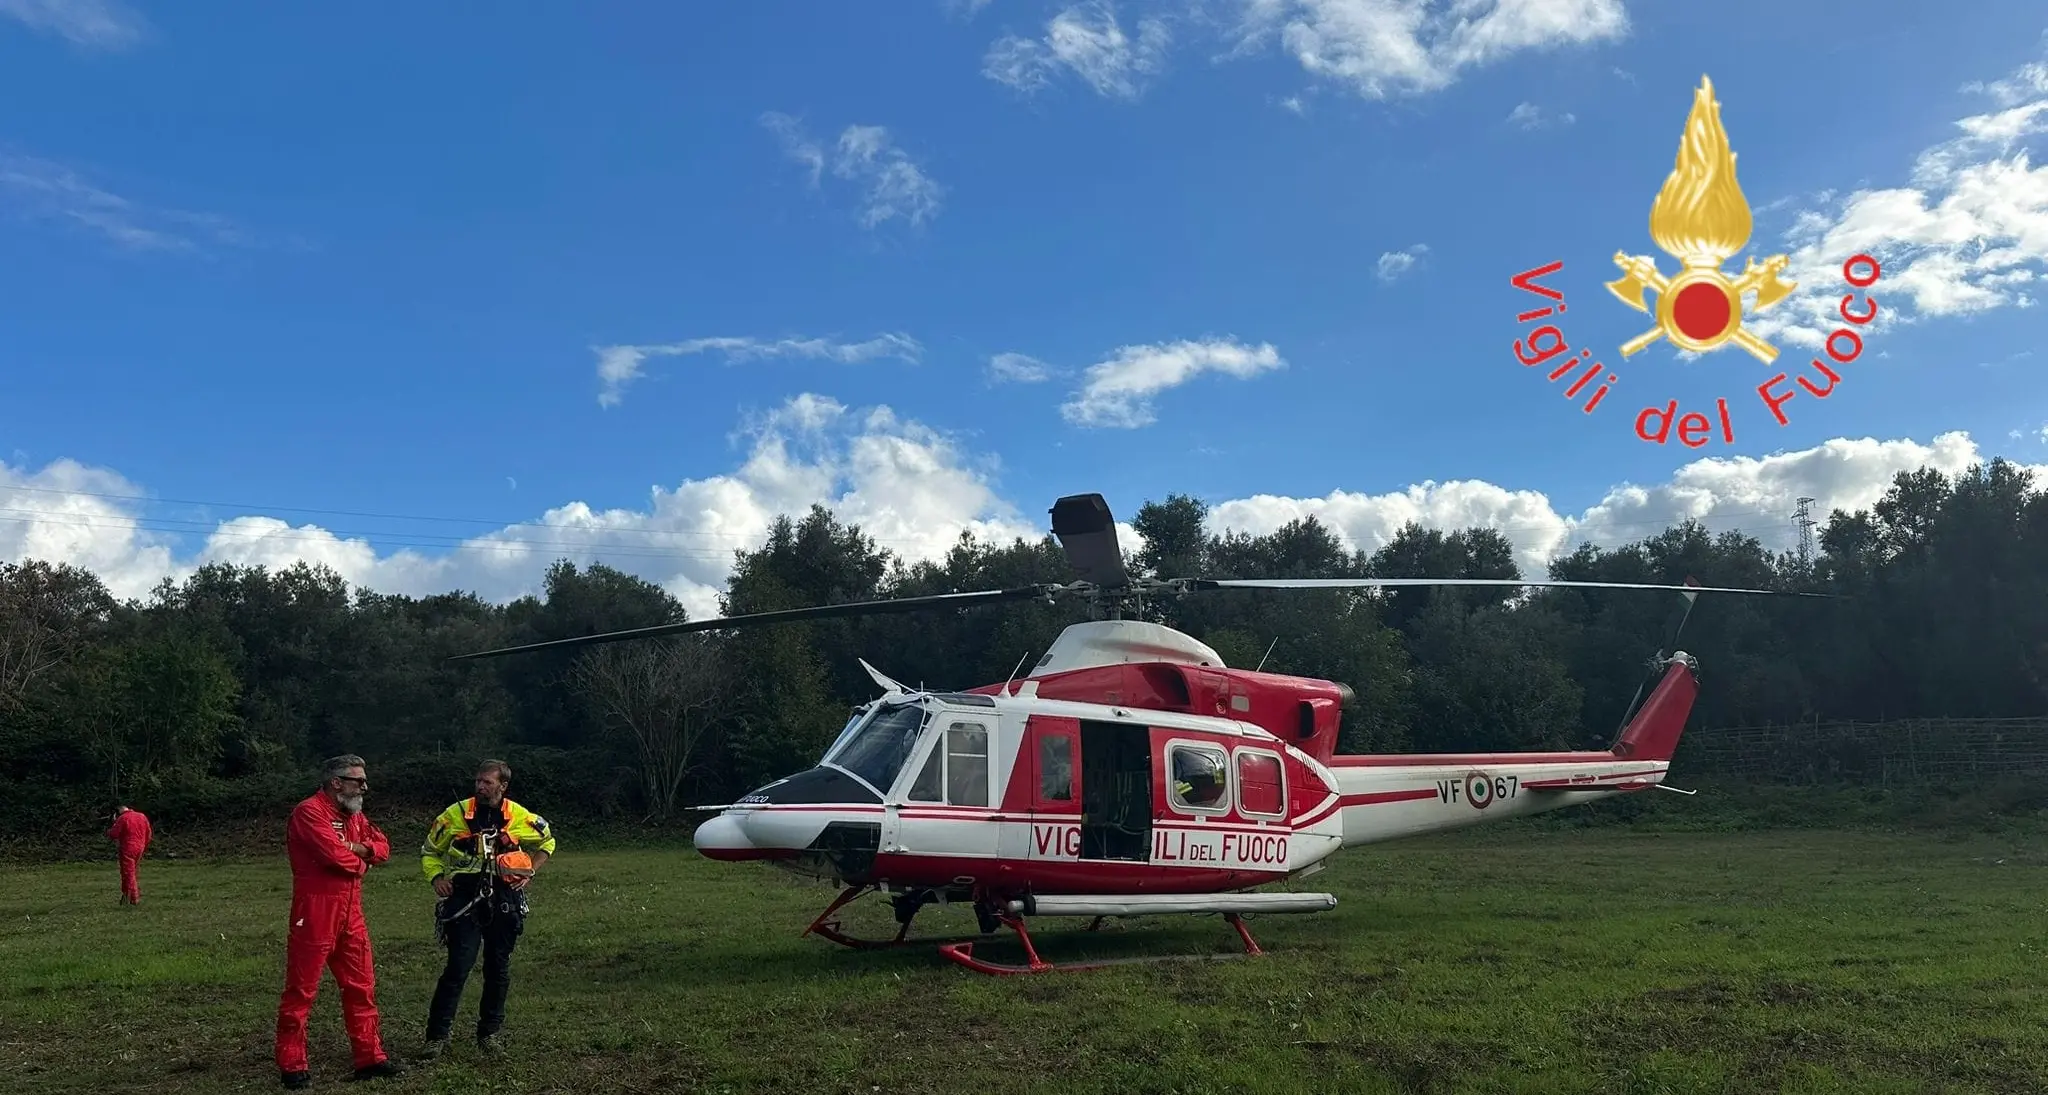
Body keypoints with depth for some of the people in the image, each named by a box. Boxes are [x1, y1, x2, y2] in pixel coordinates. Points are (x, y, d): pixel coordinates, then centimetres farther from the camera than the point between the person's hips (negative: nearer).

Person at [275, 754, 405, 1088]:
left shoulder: (354, 814, 15)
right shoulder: (308, 812, -14)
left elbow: (383, 846, 14)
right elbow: (336, 854, -24)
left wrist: (360, 848, -7)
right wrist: (359, 863, -3)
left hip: (351, 912, 9)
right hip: (315, 912, -9)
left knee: (362, 986, 11)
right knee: (301, 990, 2)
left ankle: (369, 1058, 19)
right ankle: (292, 1066, 12)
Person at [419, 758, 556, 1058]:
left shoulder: (520, 818, -1)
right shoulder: (456, 814, -3)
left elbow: (547, 841, 17)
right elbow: (430, 850, 10)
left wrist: (530, 870, 4)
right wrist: (437, 877, -7)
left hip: (504, 901, 2)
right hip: (464, 899, -2)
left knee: (498, 969, 9)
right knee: (458, 967, -10)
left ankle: (489, 1033, 22)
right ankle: (437, 1036, -2)